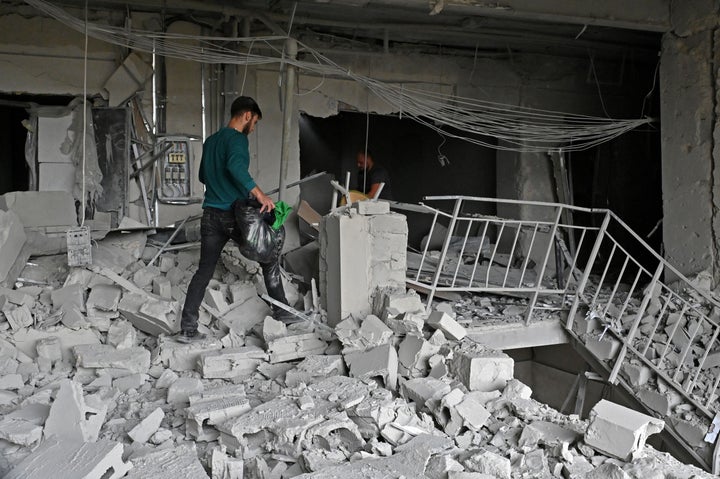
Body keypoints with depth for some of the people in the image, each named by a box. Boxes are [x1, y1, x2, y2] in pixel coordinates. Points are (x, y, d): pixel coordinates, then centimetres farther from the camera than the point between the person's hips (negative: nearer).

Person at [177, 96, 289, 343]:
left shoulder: (210, 141, 17)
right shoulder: (237, 138, -9)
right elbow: (235, 166, -29)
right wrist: (259, 194, -29)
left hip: (211, 215, 7)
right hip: (234, 214, -7)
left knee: (204, 270, 9)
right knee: (269, 257, 10)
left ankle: (187, 329, 6)